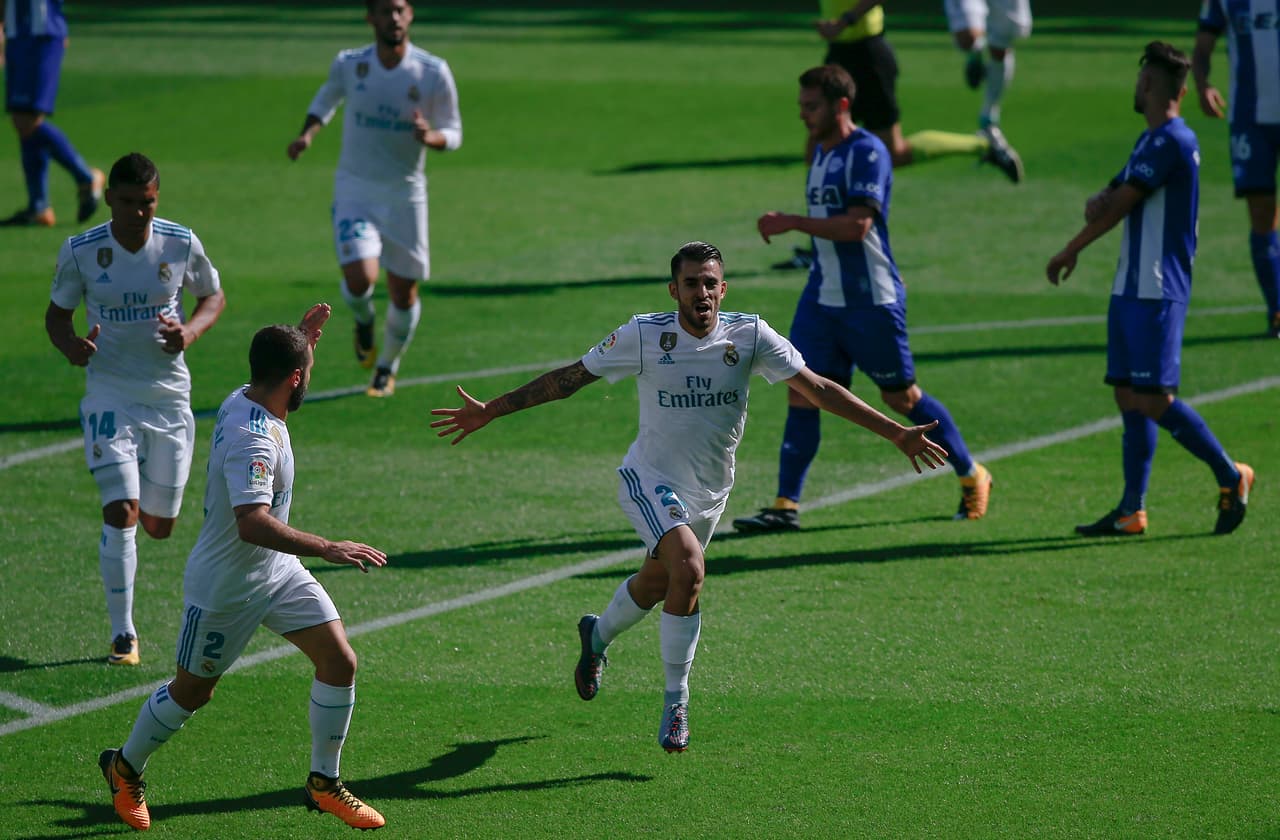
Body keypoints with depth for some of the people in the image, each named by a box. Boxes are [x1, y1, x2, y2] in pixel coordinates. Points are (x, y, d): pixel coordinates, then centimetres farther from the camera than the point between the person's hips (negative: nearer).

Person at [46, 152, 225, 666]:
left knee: (159, 526, 8)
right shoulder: (80, 252, -8)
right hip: (110, 396, -2)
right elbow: (57, 313, 5)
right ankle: (122, 634, -3)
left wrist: (190, 331, -11)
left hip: (170, 397, 2)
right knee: (121, 512, -16)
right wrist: (71, 345, -18)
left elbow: (214, 296, 10)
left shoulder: (181, 245, -6)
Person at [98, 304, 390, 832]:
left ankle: (324, 783, 12)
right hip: (225, 586, -9)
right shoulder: (252, 439, -32)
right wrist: (326, 549, -47)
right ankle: (125, 768, 36)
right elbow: (253, 524, -44)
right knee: (192, 691, 10)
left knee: (339, 660, -1)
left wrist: (303, 337, 17)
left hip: (277, 572, 9)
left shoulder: (243, 399, -3)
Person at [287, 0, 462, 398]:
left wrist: (430, 137, -22)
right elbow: (327, 99, 18)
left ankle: (387, 368, 34)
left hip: (405, 194, 1)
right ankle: (363, 321, 17)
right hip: (354, 190, -1)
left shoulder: (433, 73, -9)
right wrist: (308, 133, -1)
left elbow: (453, 132, 1)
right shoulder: (349, 64, -5)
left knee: (403, 292, 6)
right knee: (359, 279, -21)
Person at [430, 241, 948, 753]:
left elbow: (818, 389, -9)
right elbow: (569, 378, -7)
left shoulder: (750, 337, -12)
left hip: (709, 493, 4)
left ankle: (598, 636, 55)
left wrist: (895, 432, -13)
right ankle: (676, 700, -13)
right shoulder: (643, 336, -16)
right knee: (689, 568, -28)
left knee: (655, 585, 19)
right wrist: (490, 411, -8)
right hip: (650, 480, -4)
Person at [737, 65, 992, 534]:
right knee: (802, 393, -3)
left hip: (871, 299, -8)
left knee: (901, 398, 4)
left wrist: (792, 223, -26)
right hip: (822, 298, 8)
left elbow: (857, 224, -25)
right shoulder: (820, 151, 13)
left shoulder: (867, 152, -15)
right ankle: (786, 505, -2)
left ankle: (972, 478, 23)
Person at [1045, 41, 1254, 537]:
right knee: (1129, 398, 6)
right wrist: (1096, 203, -4)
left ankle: (1231, 476, 1)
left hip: (1156, 292, -10)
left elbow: (1122, 204, -15)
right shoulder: (1151, 141, 17)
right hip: (1132, 288, 10)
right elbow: (1109, 198, 21)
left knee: (1153, 400, -12)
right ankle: (1132, 511, 7)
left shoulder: (1171, 141, -14)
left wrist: (1071, 251, -6)